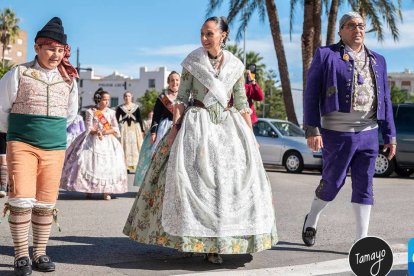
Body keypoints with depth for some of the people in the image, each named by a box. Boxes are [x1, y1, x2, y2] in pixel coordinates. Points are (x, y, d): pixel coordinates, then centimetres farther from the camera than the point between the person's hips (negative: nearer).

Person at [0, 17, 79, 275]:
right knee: (21, 200, -11)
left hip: (55, 147, 3)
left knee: (46, 203, 6)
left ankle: (40, 253, 19)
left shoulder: (69, 80, 6)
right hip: (22, 144, -3)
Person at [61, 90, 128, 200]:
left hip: (108, 141, 2)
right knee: (90, 162, -8)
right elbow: (89, 128, -4)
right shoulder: (91, 112, 1)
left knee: (108, 164, -5)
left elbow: (116, 128, 3)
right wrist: (96, 132, -24)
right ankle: (88, 189, 1)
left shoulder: (111, 112, 8)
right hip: (93, 141, -2)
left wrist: (105, 132, -14)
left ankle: (106, 191, -3)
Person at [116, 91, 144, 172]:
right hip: (124, 128, 0)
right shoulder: (120, 108, 6)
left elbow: (140, 119, 7)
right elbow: (117, 120, 6)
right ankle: (125, 166, -2)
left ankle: (135, 165, 3)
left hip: (135, 128, 1)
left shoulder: (136, 107, 7)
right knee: (125, 146, -4)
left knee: (135, 146, -2)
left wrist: (142, 130, 3)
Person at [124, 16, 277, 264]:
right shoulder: (192, 63, 1)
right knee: (194, 179, -9)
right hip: (197, 124, -2)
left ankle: (214, 242, 7)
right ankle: (199, 238, 2)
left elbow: (242, 104, 8)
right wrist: (175, 127, -9)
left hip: (228, 125, 2)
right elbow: (182, 98, 0)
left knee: (233, 179, -3)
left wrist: (251, 134, 4)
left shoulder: (236, 66, 6)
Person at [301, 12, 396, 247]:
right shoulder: (326, 55, 1)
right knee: (333, 181, 5)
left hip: (369, 133, 4)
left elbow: (385, 101, 15)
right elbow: (311, 95, -4)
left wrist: (390, 135, 11)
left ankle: (362, 240, 10)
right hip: (338, 134, -4)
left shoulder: (377, 61, 15)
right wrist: (312, 130, -11)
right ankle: (312, 220, 31)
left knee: (364, 185, 4)